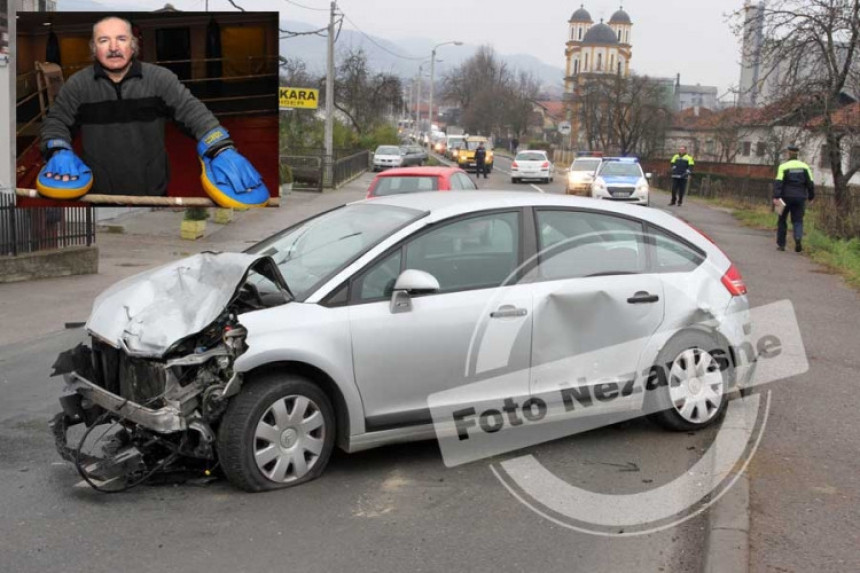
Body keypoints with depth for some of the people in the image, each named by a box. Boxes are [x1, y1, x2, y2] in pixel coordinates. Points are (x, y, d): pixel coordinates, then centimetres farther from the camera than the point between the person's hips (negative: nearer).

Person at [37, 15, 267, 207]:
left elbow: (193, 112, -10)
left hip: (152, 193, 0)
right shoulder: (78, 84, -1)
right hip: (98, 196, 0)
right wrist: (59, 152, -16)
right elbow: (56, 121, 7)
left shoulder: (159, 78, -4)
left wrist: (222, 151, -27)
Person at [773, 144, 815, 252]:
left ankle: (781, 244, 15)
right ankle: (798, 238, -21)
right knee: (798, 221, 7)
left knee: (782, 220, 12)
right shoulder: (804, 167, 4)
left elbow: (778, 182, -16)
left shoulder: (783, 167, -5)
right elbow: (810, 183, 5)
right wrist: (811, 197, 14)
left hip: (786, 198, -2)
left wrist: (776, 197, -20)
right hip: (800, 198, 2)